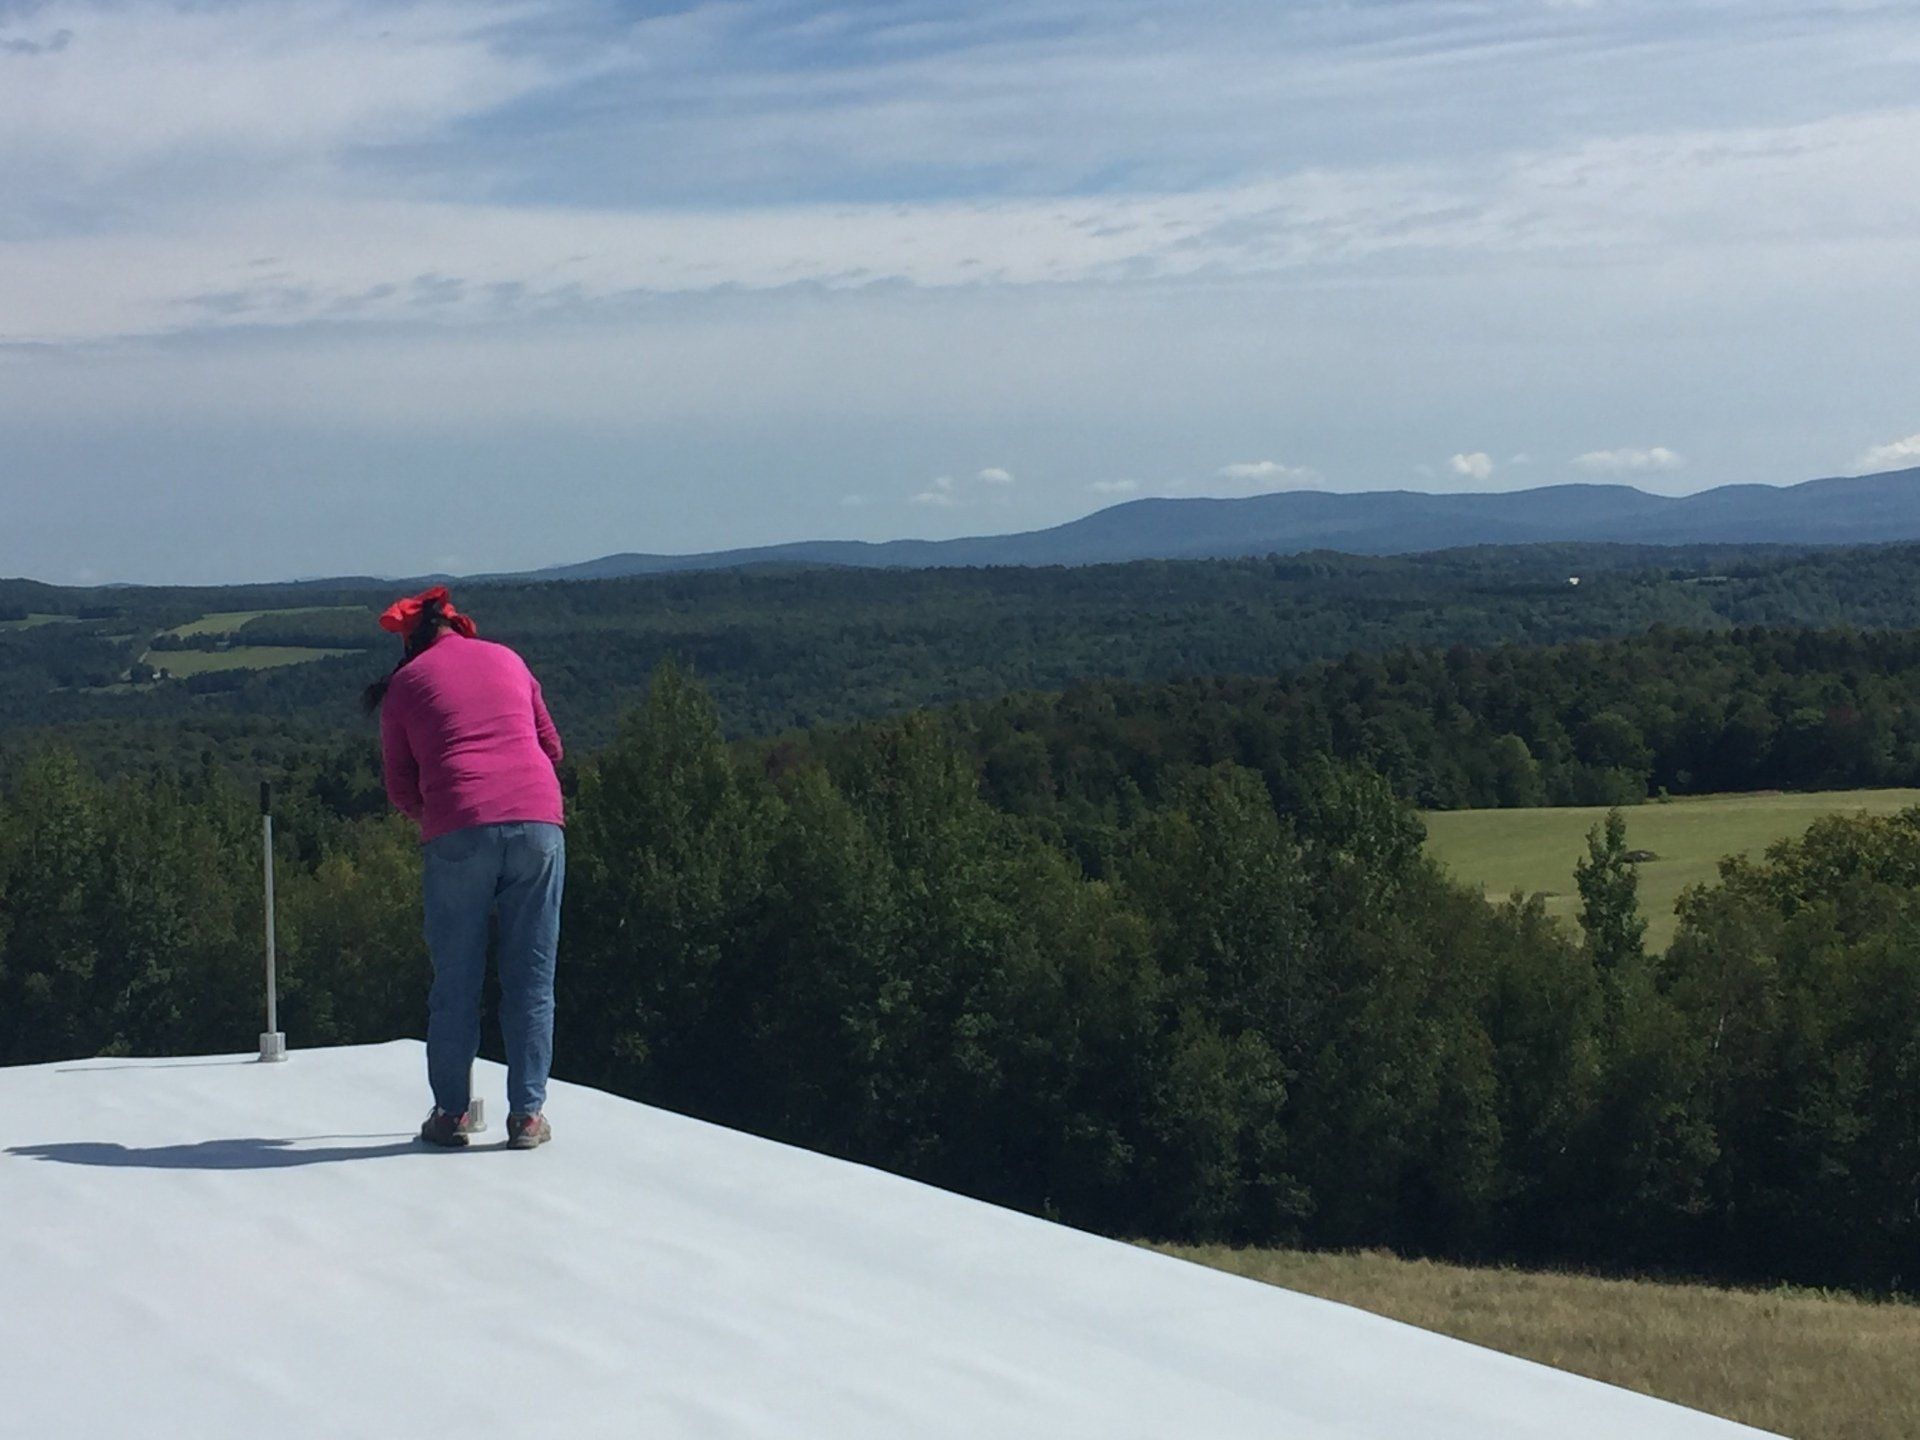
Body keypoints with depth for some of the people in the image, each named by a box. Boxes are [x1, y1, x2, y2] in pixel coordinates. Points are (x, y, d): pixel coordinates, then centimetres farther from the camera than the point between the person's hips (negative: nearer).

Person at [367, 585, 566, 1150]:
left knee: (456, 982, 8)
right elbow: (551, 746, 26)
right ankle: (527, 1114, 6)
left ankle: (450, 1113, 11)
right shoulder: (507, 660, 20)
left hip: (458, 832, -1)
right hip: (538, 822, 2)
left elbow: (400, 789, 13)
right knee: (531, 979, 6)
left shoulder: (405, 684, 13)